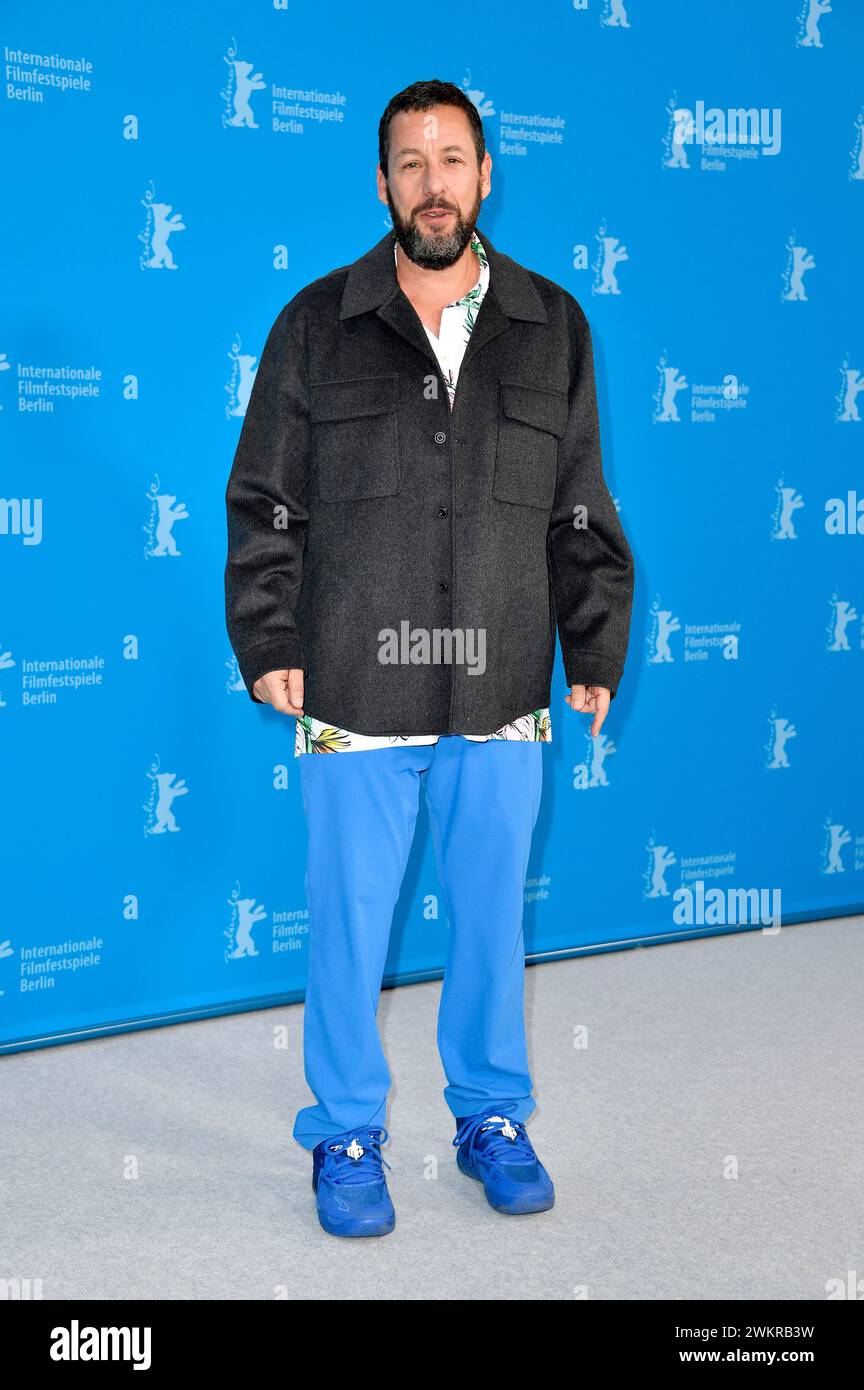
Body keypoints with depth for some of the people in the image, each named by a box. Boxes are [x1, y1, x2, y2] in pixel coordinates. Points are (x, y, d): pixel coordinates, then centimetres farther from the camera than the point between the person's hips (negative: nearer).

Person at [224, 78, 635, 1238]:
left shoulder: (552, 329, 7)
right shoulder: (318, 326, 2)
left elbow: (581, 512, 11)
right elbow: (263, 502, 5)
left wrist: (596, 651, 8)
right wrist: (267, 644, -1)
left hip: (500, 699, 2)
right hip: (356, 698, -1)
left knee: (493, 919, 12)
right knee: (349, 922, 7)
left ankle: (493, 1119, 31)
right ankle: (346, 1134, 25)